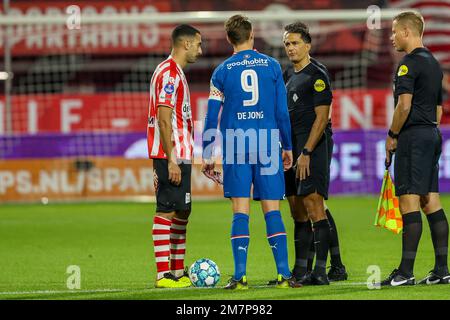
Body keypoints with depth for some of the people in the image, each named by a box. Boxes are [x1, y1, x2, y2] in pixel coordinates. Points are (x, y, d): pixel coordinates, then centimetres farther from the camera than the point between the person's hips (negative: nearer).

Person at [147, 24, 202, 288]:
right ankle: (163, 274, -9)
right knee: (166, 210, -9)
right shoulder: (169, 73, -13)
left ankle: (178, 271, 20)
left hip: (180, 154, 11)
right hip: (172, 156, -11)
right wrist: (171, 160, -22)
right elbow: (163, 119, -19)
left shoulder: (175, 72, 19)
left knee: (182, 210, 14)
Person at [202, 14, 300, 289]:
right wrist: (288, 148, 14)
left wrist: (207, 156, 9)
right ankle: (284, 274, -3)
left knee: (240, 213, 0)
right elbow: (282, 111, 5)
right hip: (268, 144, 1)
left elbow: (212, 117, 3)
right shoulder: (271, 66, 5)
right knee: (272, 212, 3)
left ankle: (240, 276, -5)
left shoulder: (222, 71, 3)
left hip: (236, 148, -1)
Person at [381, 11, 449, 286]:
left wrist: (392, 135, -9)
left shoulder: (410, 63, -12)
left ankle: (406, 271, -13)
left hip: (413, 137, -9)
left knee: (409, 201, -10)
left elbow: (404, 105, -20)